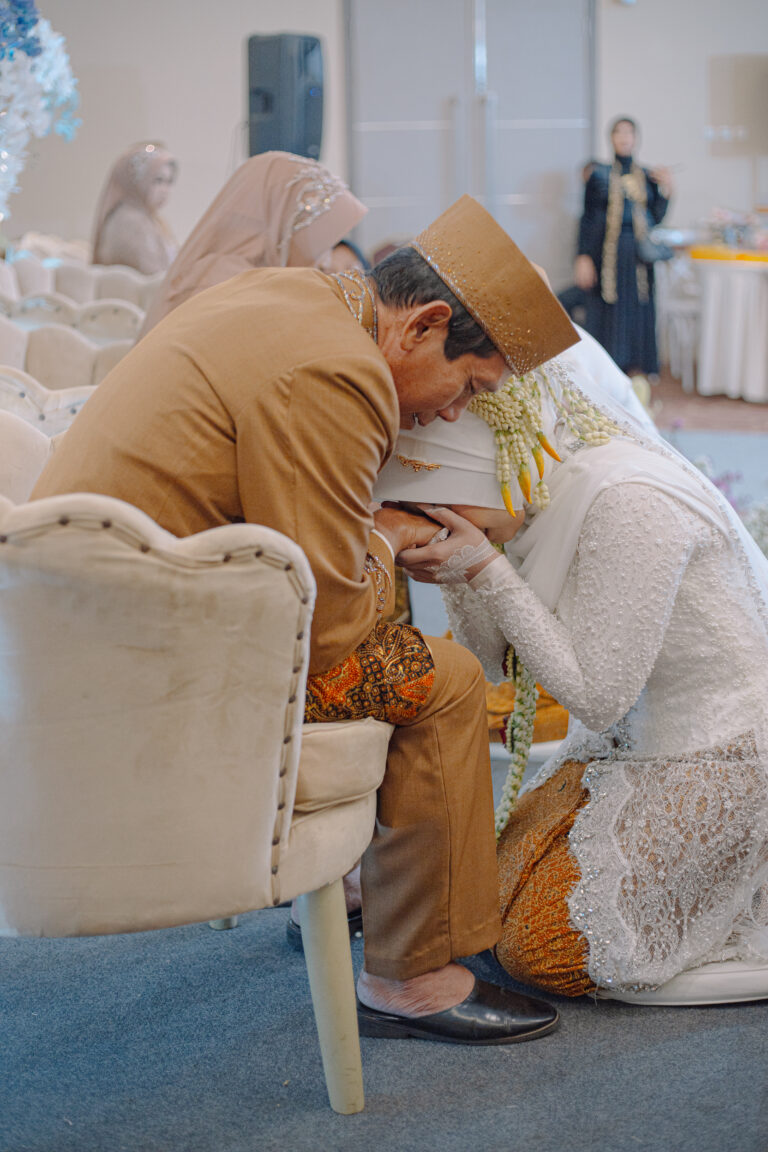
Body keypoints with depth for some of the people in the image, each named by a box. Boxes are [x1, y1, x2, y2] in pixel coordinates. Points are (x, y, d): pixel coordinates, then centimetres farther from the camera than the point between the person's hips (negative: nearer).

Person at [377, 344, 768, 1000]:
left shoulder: (628, 503, -28)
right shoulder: (540, 496, -1)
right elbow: (502, 661, 6)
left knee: (539, 948, -11)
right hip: (638, 737, 9)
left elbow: (597, 694, -24)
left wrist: (486, 569, -24)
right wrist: (457, 574, -12)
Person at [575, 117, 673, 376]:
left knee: (638, 313, 2)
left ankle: (636, 372, 8)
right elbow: (587, 219, 0)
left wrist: (666, 190, -6)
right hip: (608, 254, -2)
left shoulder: (647, 177, 10)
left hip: (638, 255, 3)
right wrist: (583, 257, -9)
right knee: (608, 312, -2)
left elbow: (656, 218, 6)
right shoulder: (599, 175, 3)